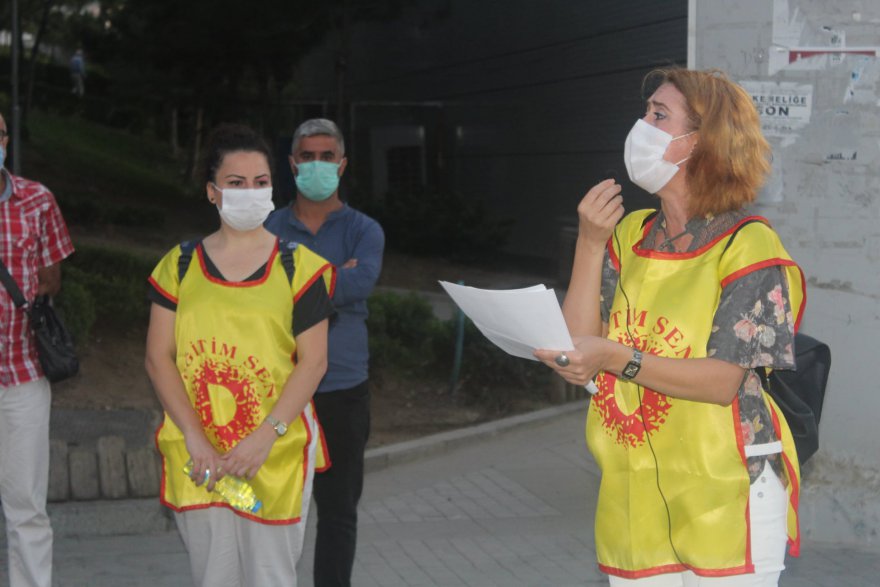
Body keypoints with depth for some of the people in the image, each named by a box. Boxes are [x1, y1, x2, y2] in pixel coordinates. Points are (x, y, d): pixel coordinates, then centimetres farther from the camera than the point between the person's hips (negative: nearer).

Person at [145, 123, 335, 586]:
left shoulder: (299, 267, 1)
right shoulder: (180, 266, 5)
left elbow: (313, 361, -3)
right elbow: (158, 358, 1)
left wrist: (265, 436, -14)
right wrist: (196, 441, -10)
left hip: (275, 455, -1)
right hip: (197, 458, 2)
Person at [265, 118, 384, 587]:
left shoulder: (364, 231, 3)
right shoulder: (268, 229, 6)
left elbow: (362, 283, -17)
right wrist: (333, 284, -14)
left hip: (342, 390, 0)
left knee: (338, 511, 7)